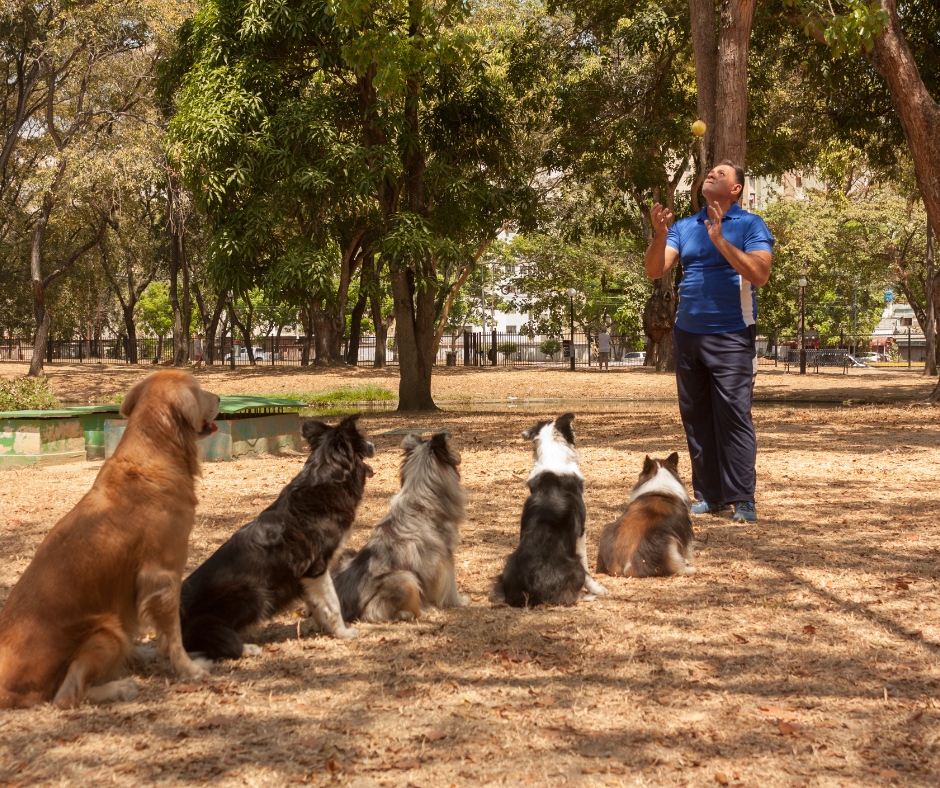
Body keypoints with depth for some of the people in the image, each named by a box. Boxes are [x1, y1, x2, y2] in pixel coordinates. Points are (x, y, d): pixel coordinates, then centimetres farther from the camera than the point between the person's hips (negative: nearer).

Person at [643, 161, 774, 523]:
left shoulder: (750, 225, 2)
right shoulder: (684, 227, 15)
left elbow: (760, 275, -13)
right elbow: (655, 270, 5)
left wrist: (720, 240, -18)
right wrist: (660, 235, -12)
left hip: (731, 335, -5)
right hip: (687, 334, 5)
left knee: (734, 416, -10)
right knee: (695, 418, 5)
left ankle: (742, 500, -8)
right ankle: (710, 496, 11)